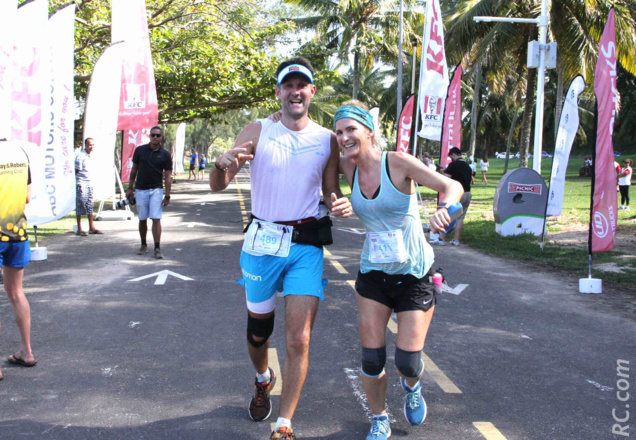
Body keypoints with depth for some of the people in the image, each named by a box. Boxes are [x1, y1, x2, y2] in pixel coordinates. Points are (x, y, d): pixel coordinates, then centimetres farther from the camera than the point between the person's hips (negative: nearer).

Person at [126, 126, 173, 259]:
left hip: (156, 190, -2)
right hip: (140, 190, 2)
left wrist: (167, 196, -5)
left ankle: (157, 248, -7)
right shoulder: (140, 150, 2)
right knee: (142, 219, 8)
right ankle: (143, 245, 23)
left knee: (156, 219, -9)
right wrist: (130, 188, 8)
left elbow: (168, 176, -1)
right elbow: (134, 169, 10)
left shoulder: (165, 155, -1)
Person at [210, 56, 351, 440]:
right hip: (262, 243, 0)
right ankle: (264, 380, 49)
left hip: (306, 247, 0)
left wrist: (341, 204, -12)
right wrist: (223, 164, -29)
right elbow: (218, 186, -5)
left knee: (299, 341, -8)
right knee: (258, 331, 16)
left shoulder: (328, 139, 3)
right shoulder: (258, 131, -2)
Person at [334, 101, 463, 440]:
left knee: (408, 361, -2)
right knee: (371, 359, 1)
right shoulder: (349, 168, -2)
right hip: (373, 272, 4)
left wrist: (444, 207, -44)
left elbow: (452, 186, -23)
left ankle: (411, 385, 36)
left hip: (413, 273, -3)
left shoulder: (397, 163, -16)